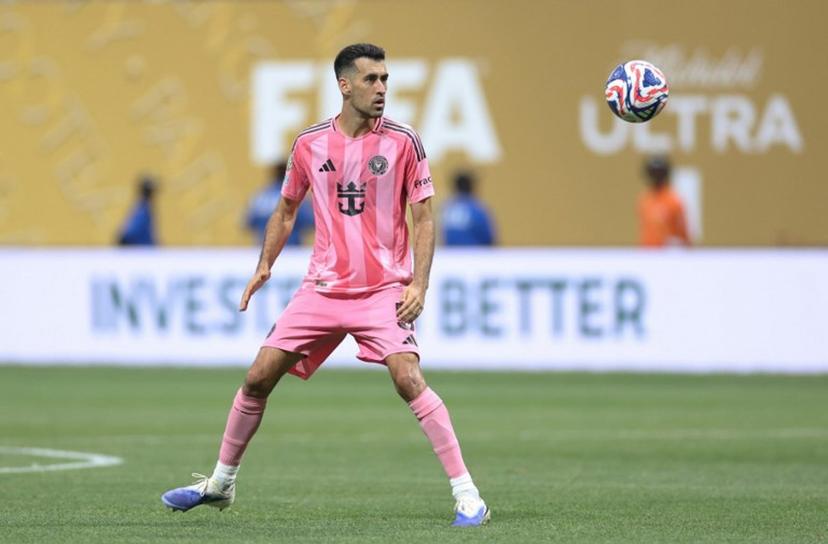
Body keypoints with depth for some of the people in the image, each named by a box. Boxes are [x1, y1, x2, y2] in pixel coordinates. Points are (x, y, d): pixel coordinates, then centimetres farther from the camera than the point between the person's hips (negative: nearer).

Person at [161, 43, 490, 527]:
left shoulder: (403, 141, -5)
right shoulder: (310, 144, 3)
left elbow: (424, 217, -3)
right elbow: (287, 209, 18)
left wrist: (419, 284, -13)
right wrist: (265, 265, 7)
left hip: (384, 289, -3)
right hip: (323, 288, 4)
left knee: (409, 379, -23)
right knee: (258, 377, 2)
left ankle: (467, 495, -19)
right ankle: (220, 483, 22)